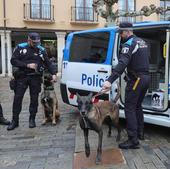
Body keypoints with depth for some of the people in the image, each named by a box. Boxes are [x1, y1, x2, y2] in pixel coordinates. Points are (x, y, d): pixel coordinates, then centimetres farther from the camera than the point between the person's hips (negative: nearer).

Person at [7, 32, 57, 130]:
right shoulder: (21, 48, 1)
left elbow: (48, 63, 6)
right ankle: (15, 121, 10)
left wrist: (53, 73, -8)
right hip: (22, 77, -1)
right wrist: (27, 65, -15)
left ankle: (32, 119, 17)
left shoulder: (41, 50, 5)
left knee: (34, 99, 4)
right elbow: (13, 61, -4)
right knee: (17, 98, -1)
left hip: (35, 77, 1)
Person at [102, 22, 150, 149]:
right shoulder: (142, 42, 16)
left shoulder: (129, 44, -14)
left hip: (136, 80, -9)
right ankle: (140, 133, 30)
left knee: (130, 109, -6)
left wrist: (110, 81, -36)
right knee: (138, 106, 20)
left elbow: (122, 64, -28)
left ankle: (133, 141, -6)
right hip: (146, 78, 9)